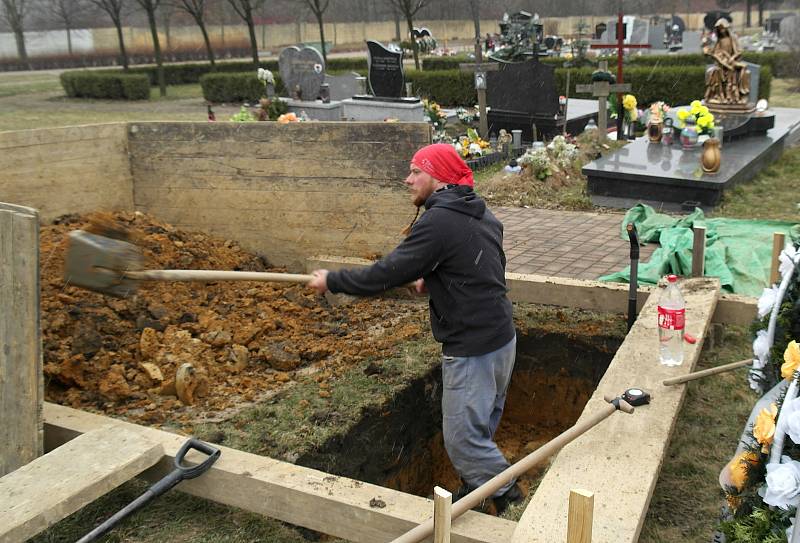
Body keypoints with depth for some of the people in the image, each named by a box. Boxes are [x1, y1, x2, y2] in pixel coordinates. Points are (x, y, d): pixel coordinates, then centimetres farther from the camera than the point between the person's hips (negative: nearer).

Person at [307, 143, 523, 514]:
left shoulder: (438, 222, -20)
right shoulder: (481, 214, 10)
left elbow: (387, 273, -19)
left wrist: (331, 281, -7)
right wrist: (433, 280, 16)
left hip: (472, 351, -10)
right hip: (502, 339, 10)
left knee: (462, 437, 0)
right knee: (479, 429, 20)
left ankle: (511, 502, 12)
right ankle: (474, 491, 34)